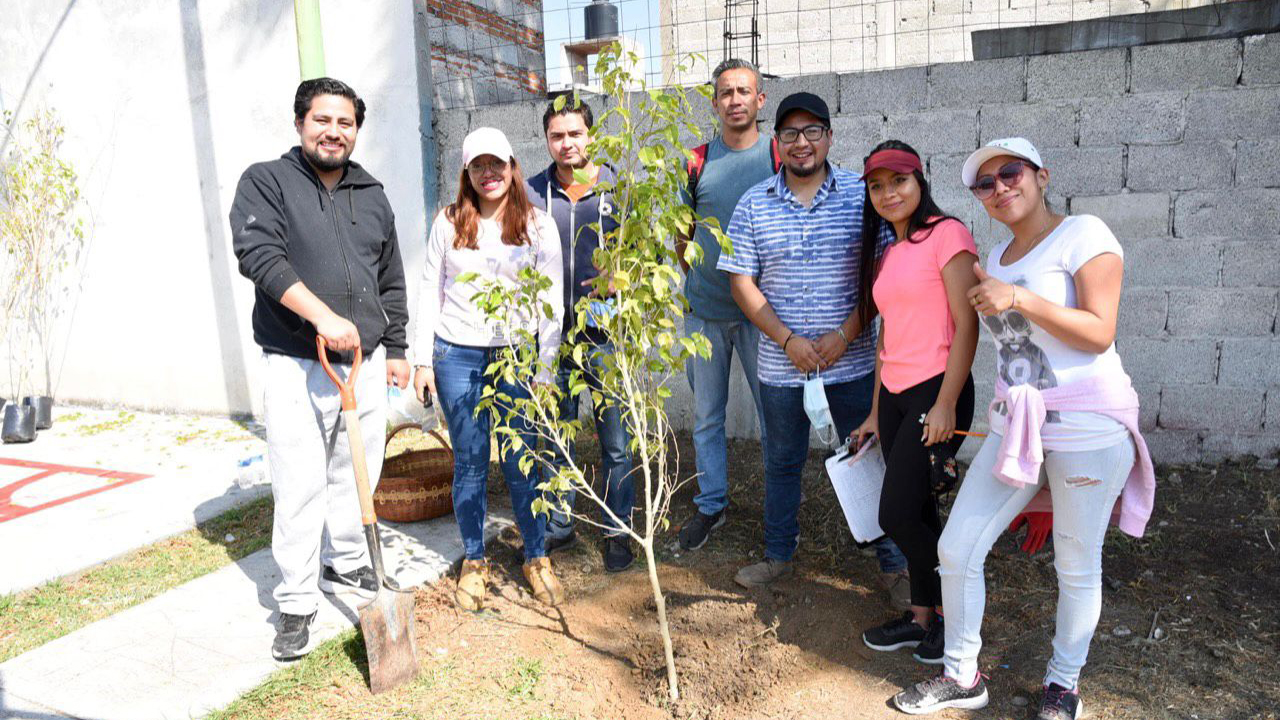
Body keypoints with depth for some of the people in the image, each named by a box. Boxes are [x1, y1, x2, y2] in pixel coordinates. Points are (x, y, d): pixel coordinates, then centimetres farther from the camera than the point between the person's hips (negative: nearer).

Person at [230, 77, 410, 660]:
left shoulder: (372, 195, 15)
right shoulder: (266, 182, -1)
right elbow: (260, 256, -16)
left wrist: (395, 348, 16)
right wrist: (323, 315, -26)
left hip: (366, 362, 5)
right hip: (296, 366, -5)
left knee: (356, 475, 14)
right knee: (299, 487, -2)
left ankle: (345, 565, 34)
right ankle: (296, 603, 11)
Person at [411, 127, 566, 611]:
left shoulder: (538, 225, 1)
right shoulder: (448, 223, 5)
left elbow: (551, 300, 0)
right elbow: (430, 292, 7)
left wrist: (545, 369, -4)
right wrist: (423, 360, 3)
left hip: (516, 355, -1)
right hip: (457, 355, 1)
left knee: (521, 463, 2)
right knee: (469, 464, 8)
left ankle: (537, 559, 21)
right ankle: (474, 563, 24)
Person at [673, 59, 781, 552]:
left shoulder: (779, 157, 0)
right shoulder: (697, 162, 5)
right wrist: (693, 279, 8)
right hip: (704, 309, 2)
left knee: (774, 413, 5)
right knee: (706, 414, 11)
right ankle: (710, 504, 26)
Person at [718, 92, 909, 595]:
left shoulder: (861, 195, -2)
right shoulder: (754, 205, 1)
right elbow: (741, 283, -1)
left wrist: (844, 336, -14)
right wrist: (788, 340, -11)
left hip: (853, 361, -1)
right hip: (781, 365, 2)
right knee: (782, 462, 16)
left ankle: (893, 561, 27)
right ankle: (779, 554, 34)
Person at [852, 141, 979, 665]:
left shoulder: (947, 234, -9)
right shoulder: (887, 254, 15)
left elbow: (966, 324, -14)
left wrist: (946, 404, -18)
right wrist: (876, 411, 16)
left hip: (936, 391, -7)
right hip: (894, 394, 7)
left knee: (897, 516, -6)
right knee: (917, 513, 13)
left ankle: (951, 610, 17)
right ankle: (922, 616, 27)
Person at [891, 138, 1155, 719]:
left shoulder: (1083, 234, -8)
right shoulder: (996, 257, 13)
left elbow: (1099, 333, -17)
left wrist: (1018, 297, -22)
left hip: (1087, 427, -6)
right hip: (1014, 425, 7)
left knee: (1077, 567, 9)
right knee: (956, 550, 4)